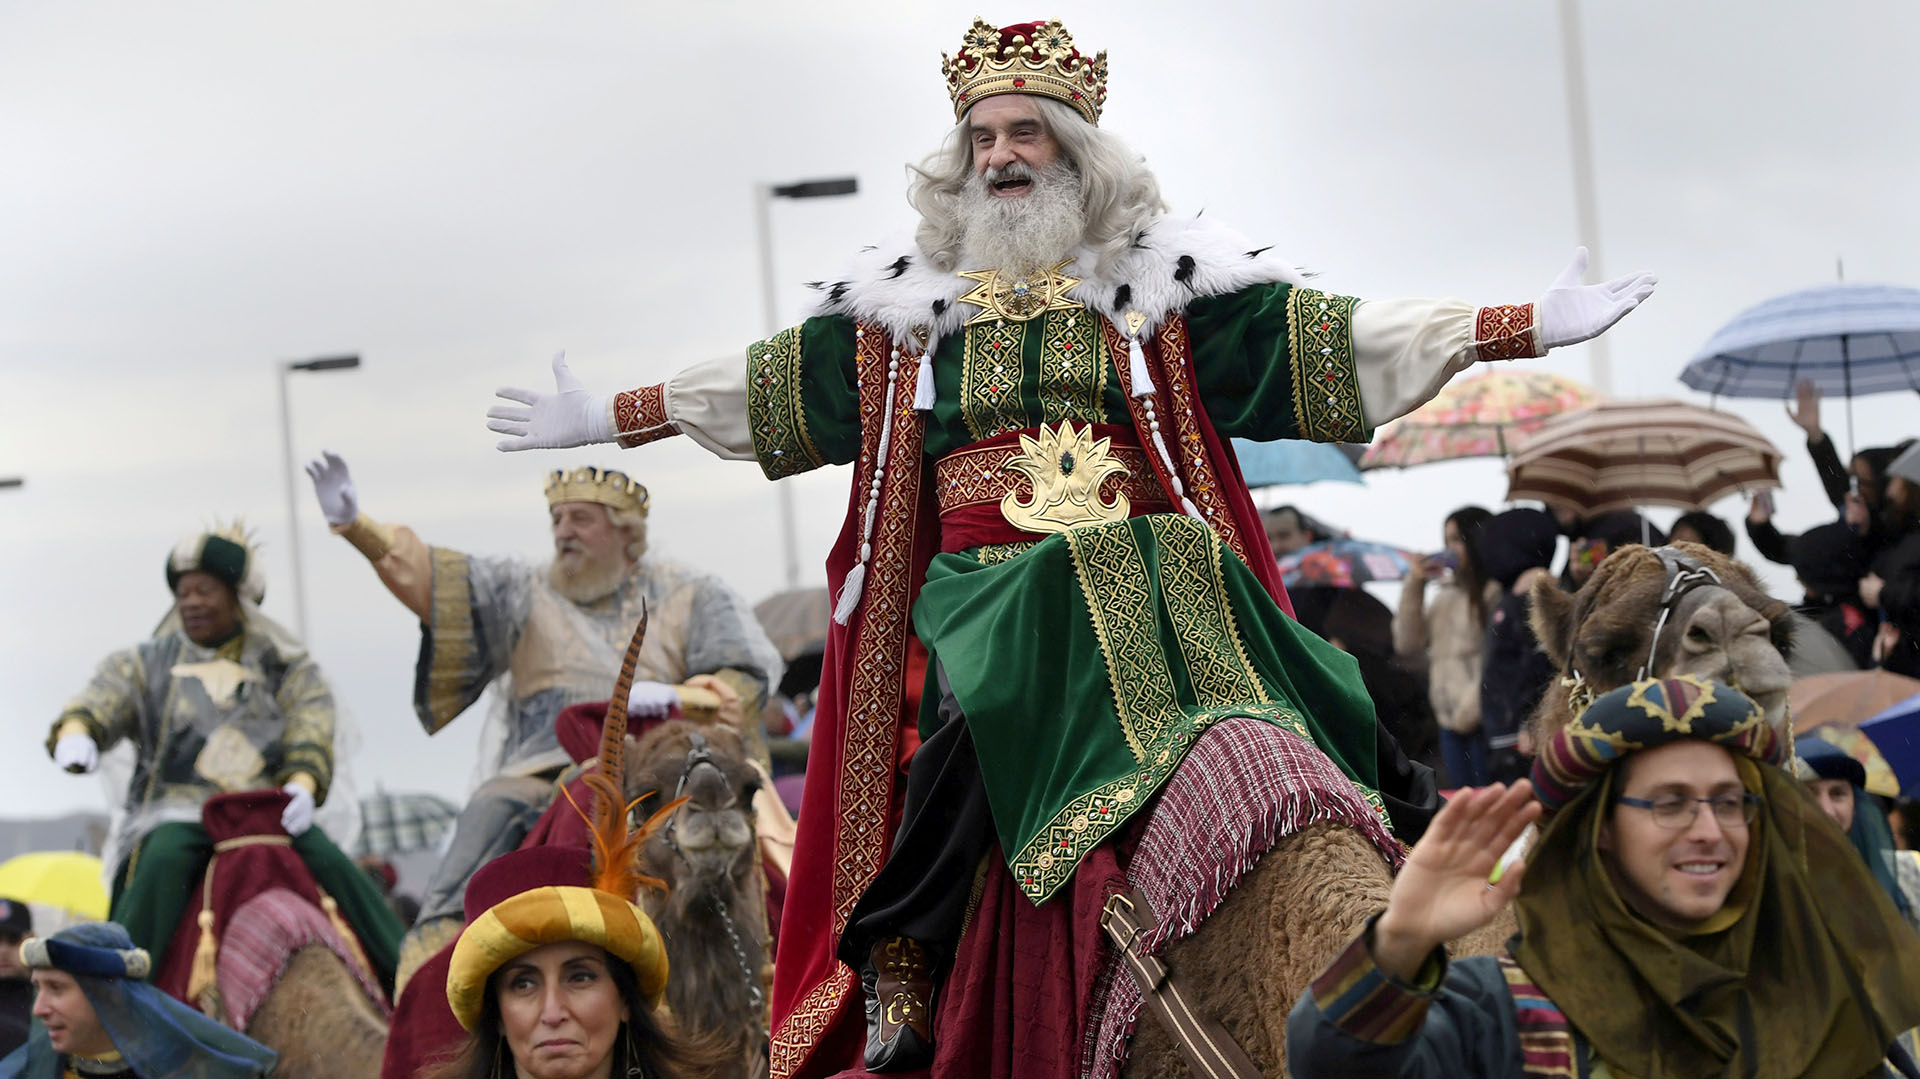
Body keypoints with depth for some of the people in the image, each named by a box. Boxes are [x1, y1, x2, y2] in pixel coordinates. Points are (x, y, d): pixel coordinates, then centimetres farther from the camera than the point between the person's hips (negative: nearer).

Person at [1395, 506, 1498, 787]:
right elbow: (1408, 643, 13)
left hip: (1481, 719, -7)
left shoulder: (1497, 593, -7)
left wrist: (1471, 709, -13)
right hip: (1450, 722, 7)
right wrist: (1414, 585, 8)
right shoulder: (1446, 594, 18)